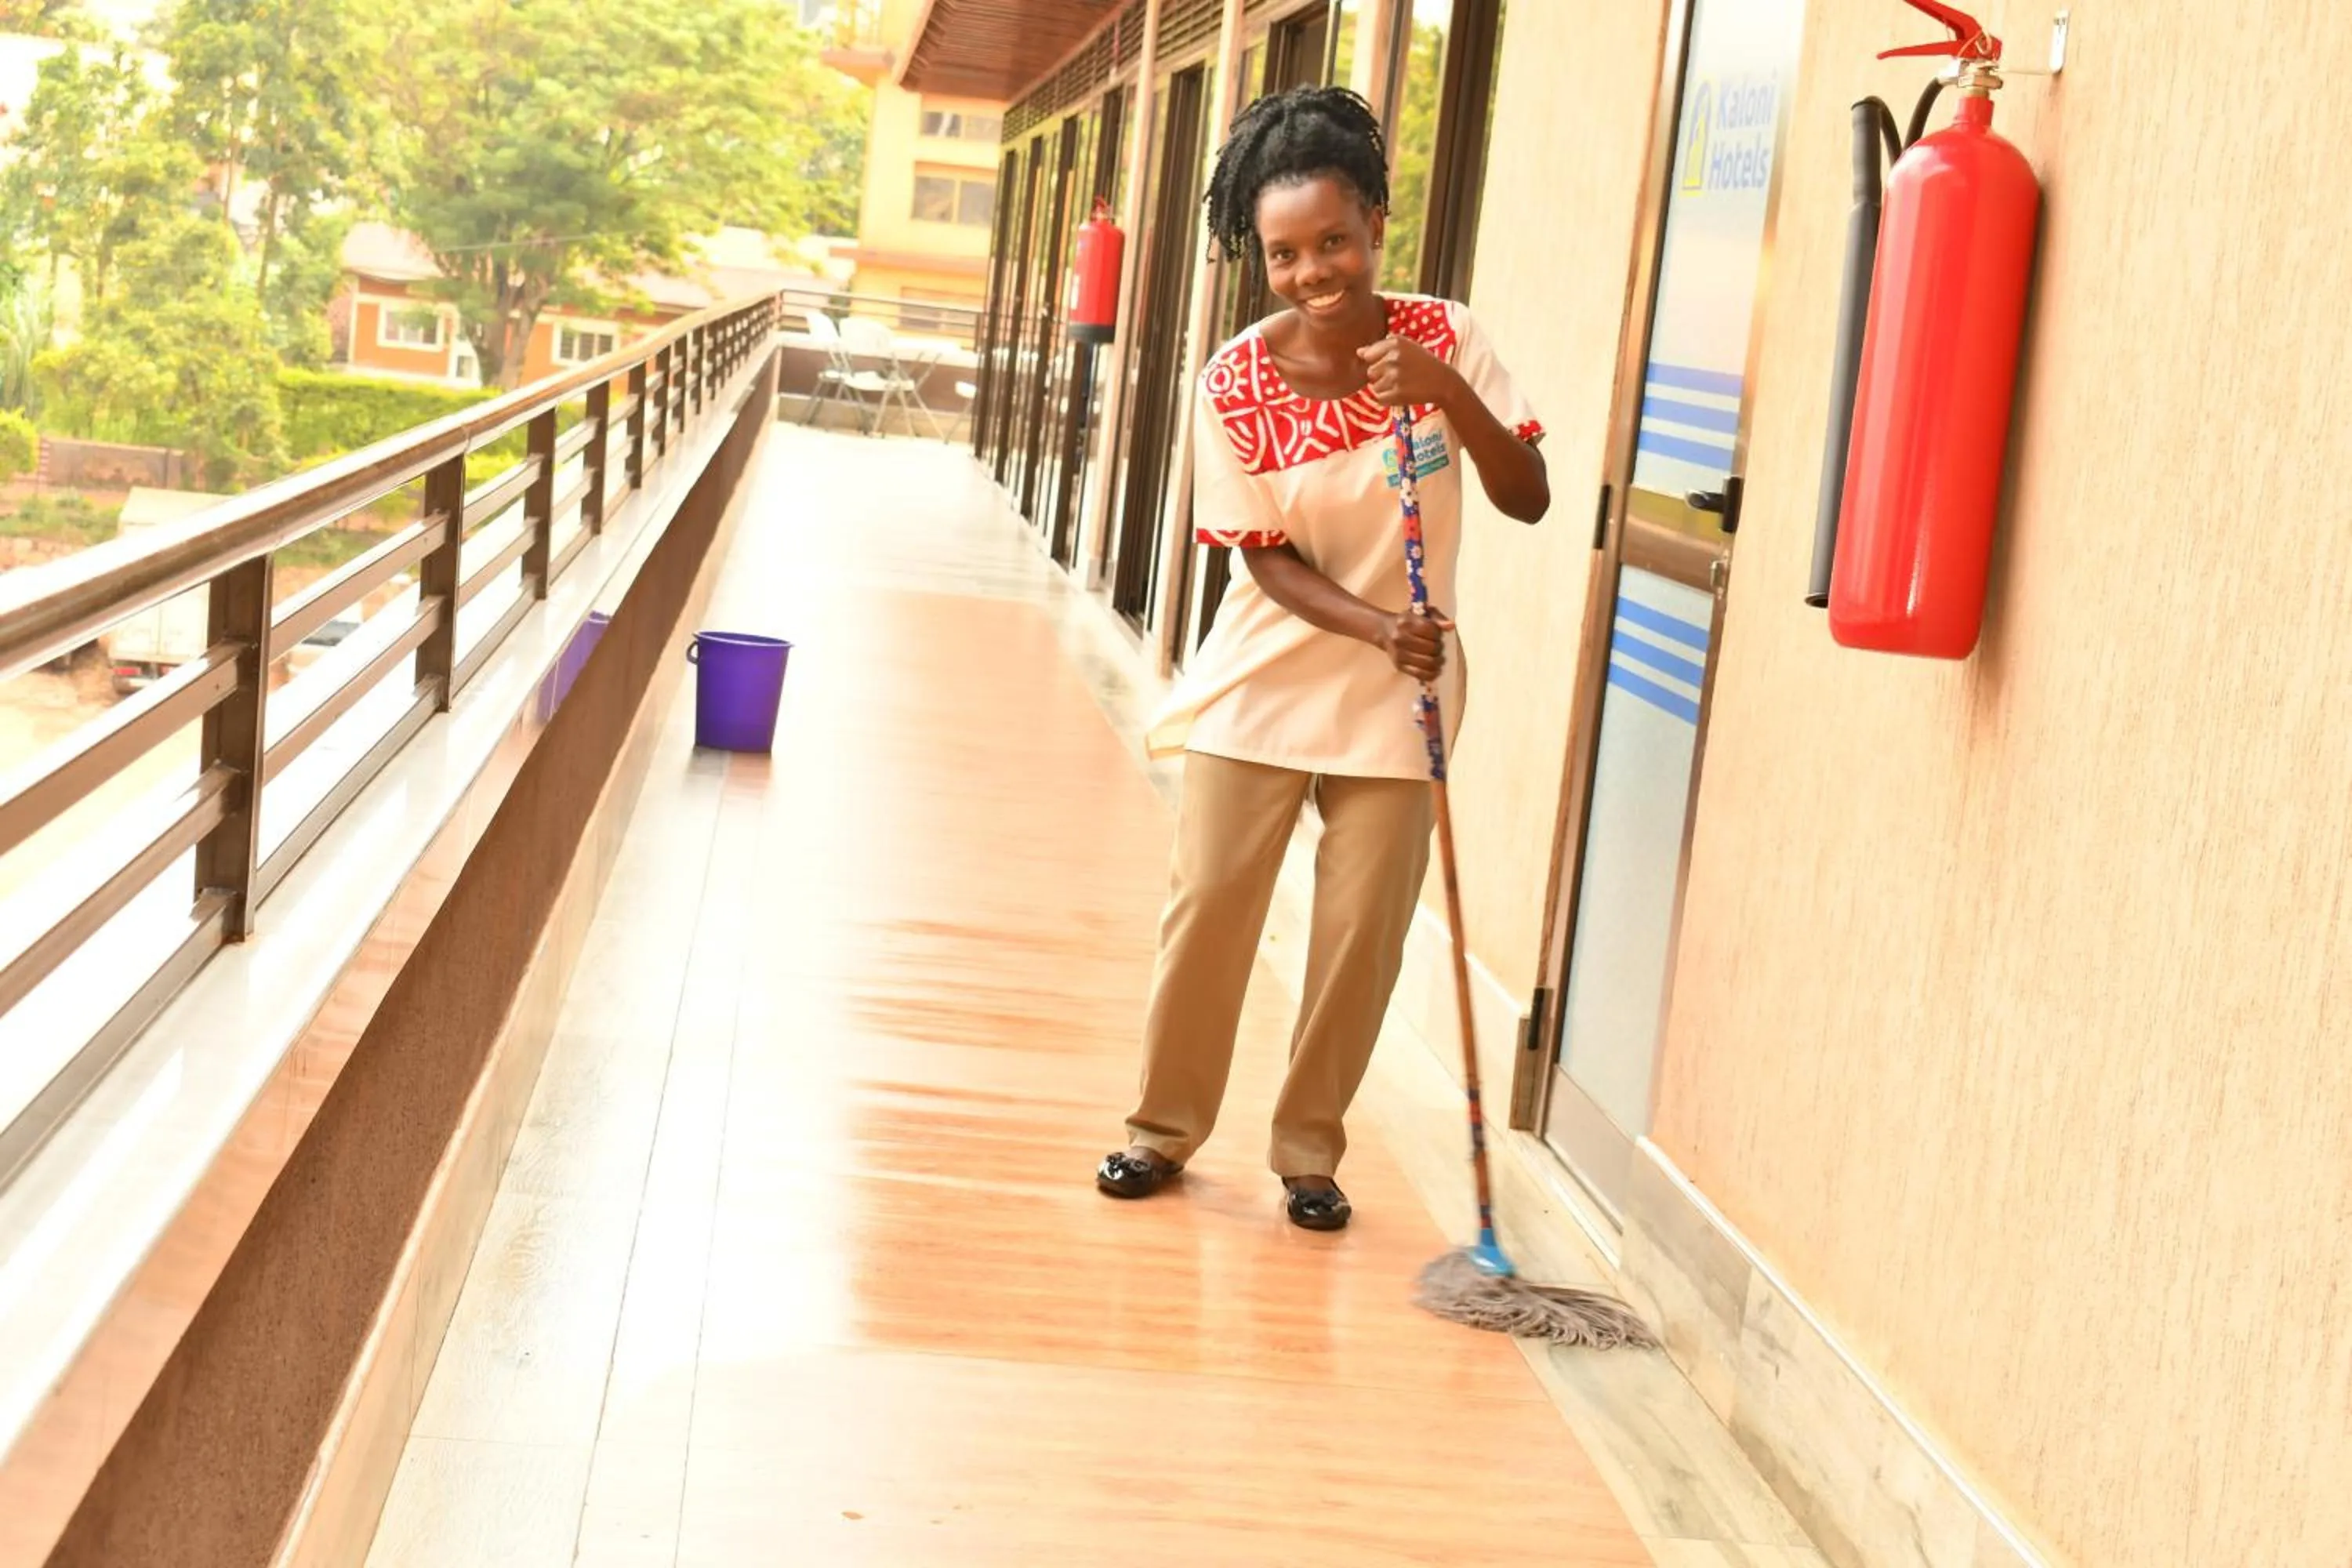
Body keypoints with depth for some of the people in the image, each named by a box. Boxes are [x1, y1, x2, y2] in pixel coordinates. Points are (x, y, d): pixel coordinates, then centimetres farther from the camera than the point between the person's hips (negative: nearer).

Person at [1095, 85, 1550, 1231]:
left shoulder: (1442, 339, -10)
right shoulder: (1235, 385, -14)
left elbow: (1529, 498, -15)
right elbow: (1271, 561, -12)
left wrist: (1449, 392, -31)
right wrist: (1379, 627, -29)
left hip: (1396, 695, 1)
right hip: (1265, 680, -1)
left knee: (1363, 928, 3)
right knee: (1209, 901, 2)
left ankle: (1309, 1150, 19)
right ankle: (1165, 1125, 20)